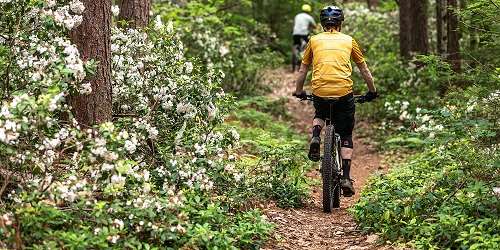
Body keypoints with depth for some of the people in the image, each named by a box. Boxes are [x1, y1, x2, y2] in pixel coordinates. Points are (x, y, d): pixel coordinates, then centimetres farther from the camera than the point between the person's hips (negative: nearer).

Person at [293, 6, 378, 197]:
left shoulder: (314, 40, 16)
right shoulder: (349, 41, 16)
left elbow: (302, 70, 21)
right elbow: (364, 70, 22)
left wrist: (299, 91, 36)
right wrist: (372, 91, 35)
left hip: (320, 91, 1)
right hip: (344, 92, -1)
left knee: (320, 115, 34)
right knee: (346, 136, 14)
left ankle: (315, 137, 3)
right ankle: (346, 178, 4)